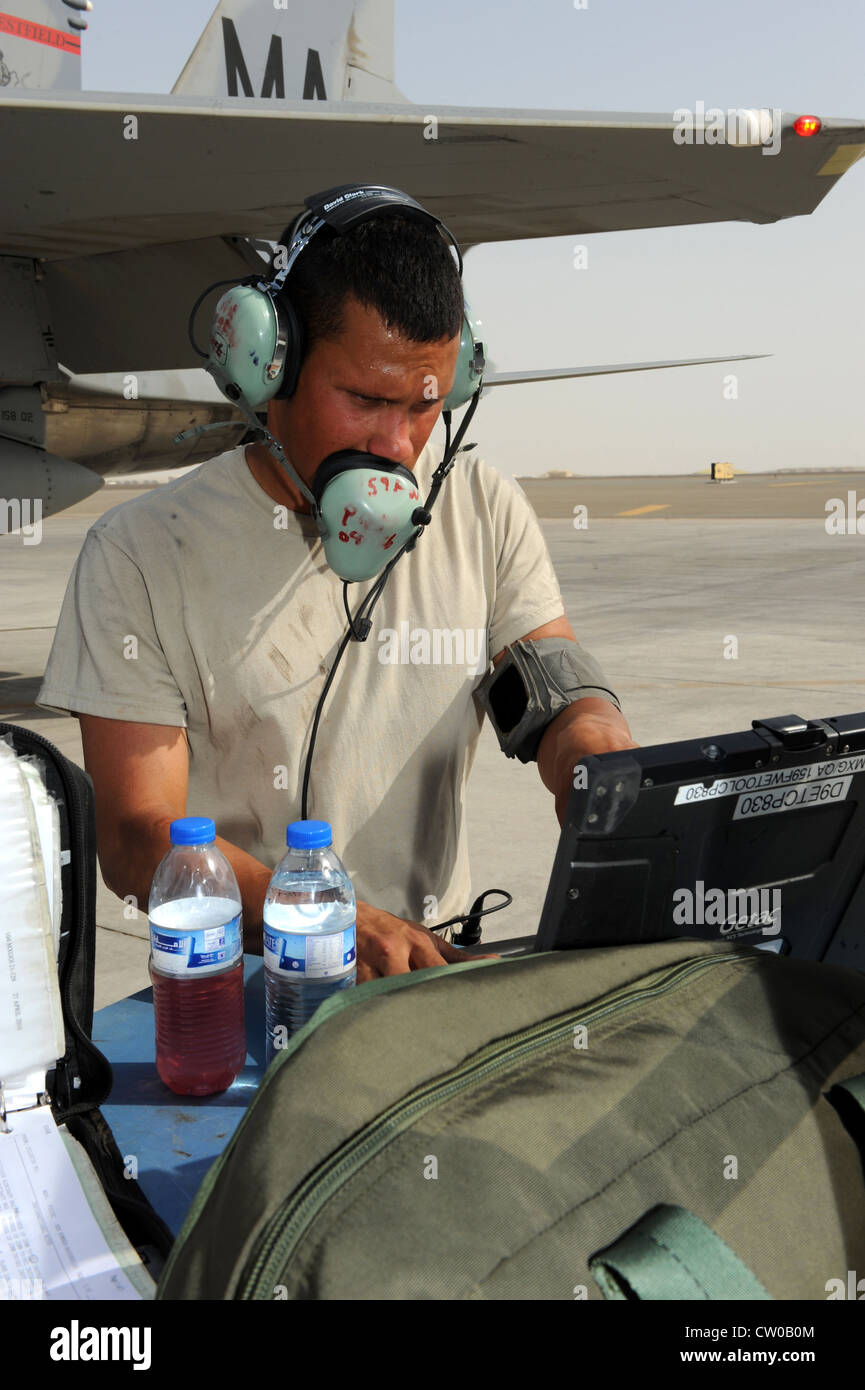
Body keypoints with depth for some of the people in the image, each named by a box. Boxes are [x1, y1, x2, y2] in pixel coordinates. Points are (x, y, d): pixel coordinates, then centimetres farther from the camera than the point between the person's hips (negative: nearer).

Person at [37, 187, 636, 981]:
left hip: (439, 964, 3)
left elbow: (564, 700, 3)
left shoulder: (485, 511, 7)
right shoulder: (140, 553, -4)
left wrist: (587, 735, -23)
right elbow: (137, 836, -9)